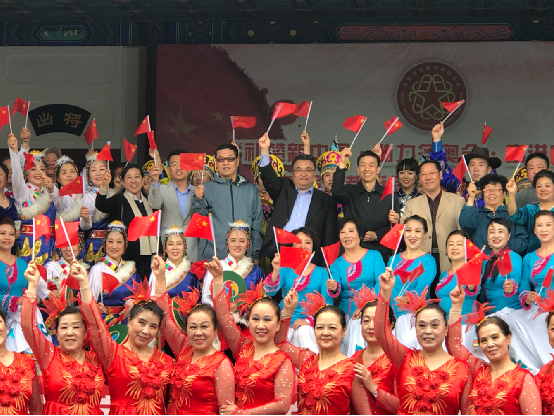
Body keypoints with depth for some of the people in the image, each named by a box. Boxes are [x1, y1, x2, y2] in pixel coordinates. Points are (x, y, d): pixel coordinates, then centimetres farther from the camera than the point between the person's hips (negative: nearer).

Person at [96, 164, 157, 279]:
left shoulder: (148, 200, 16)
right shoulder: (119, 200, -1)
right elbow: (101, 206, -22)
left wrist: (159, 254, 15)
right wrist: (104, 186, -39)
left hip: (150, 257, 5)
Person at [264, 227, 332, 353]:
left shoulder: (321, 272, 10)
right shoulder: (285, 270, 10)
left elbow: (327, 302, 0)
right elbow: (269, 292, -6)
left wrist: (309, 320, -15)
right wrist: (276, 271, -23)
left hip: (310, 323, 0)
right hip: (286, 321, 0)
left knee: (304, 331, -33)